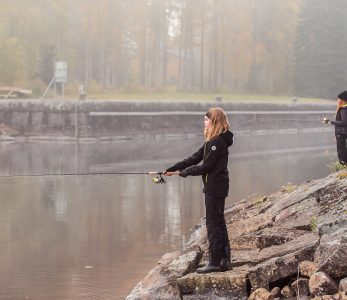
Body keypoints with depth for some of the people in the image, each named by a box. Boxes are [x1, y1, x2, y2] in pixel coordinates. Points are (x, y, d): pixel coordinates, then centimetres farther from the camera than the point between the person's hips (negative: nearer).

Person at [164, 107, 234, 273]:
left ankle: (215, 262, 0)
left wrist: (183, 172, -7)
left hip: (214, 188, -10)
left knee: (213, 223, -4)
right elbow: (195, 158, 13)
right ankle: (225, 260, 17)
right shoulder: (212, 141, 13)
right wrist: (172, 170, 8)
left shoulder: (217, 142, -18)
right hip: (216, 186, 10)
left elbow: (205, 167, -19)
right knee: (218, 222, 12)